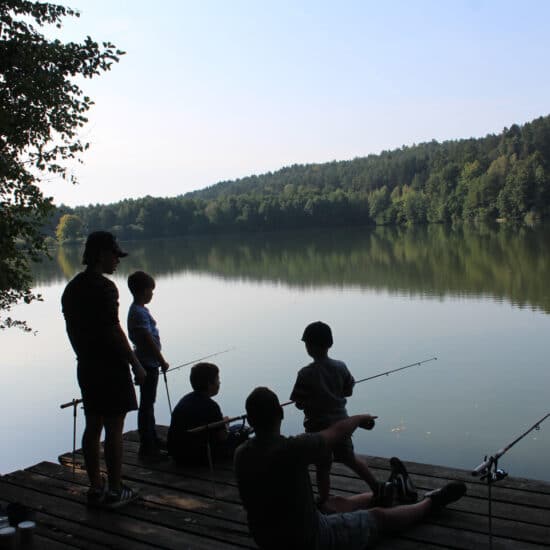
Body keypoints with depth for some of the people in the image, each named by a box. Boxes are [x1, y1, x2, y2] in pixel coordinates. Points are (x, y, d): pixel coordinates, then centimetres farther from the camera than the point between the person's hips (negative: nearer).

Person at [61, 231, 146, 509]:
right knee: (114, 428, 0)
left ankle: (96, 488, 21)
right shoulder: (104, 287, -16)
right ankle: (115, 491, 7)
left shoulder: (71, 288, 11)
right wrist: (136, 364, -12)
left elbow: (72, 330, 15)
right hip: (111, 367, -8)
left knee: (92, 426, 13)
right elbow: (114, 331, -19)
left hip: (86, 367, 9)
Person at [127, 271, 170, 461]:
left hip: (149, 363, 10)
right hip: (147, 363, -10)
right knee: (146, 404, -4)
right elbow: (149, 340, -22)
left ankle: (153, 439, 31)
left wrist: (158, 360, 19)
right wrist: (162, 361, -16)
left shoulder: (139, 310, 12)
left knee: (149, 402, 19)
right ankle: (146, 446, 3)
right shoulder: (139, 312, -20)